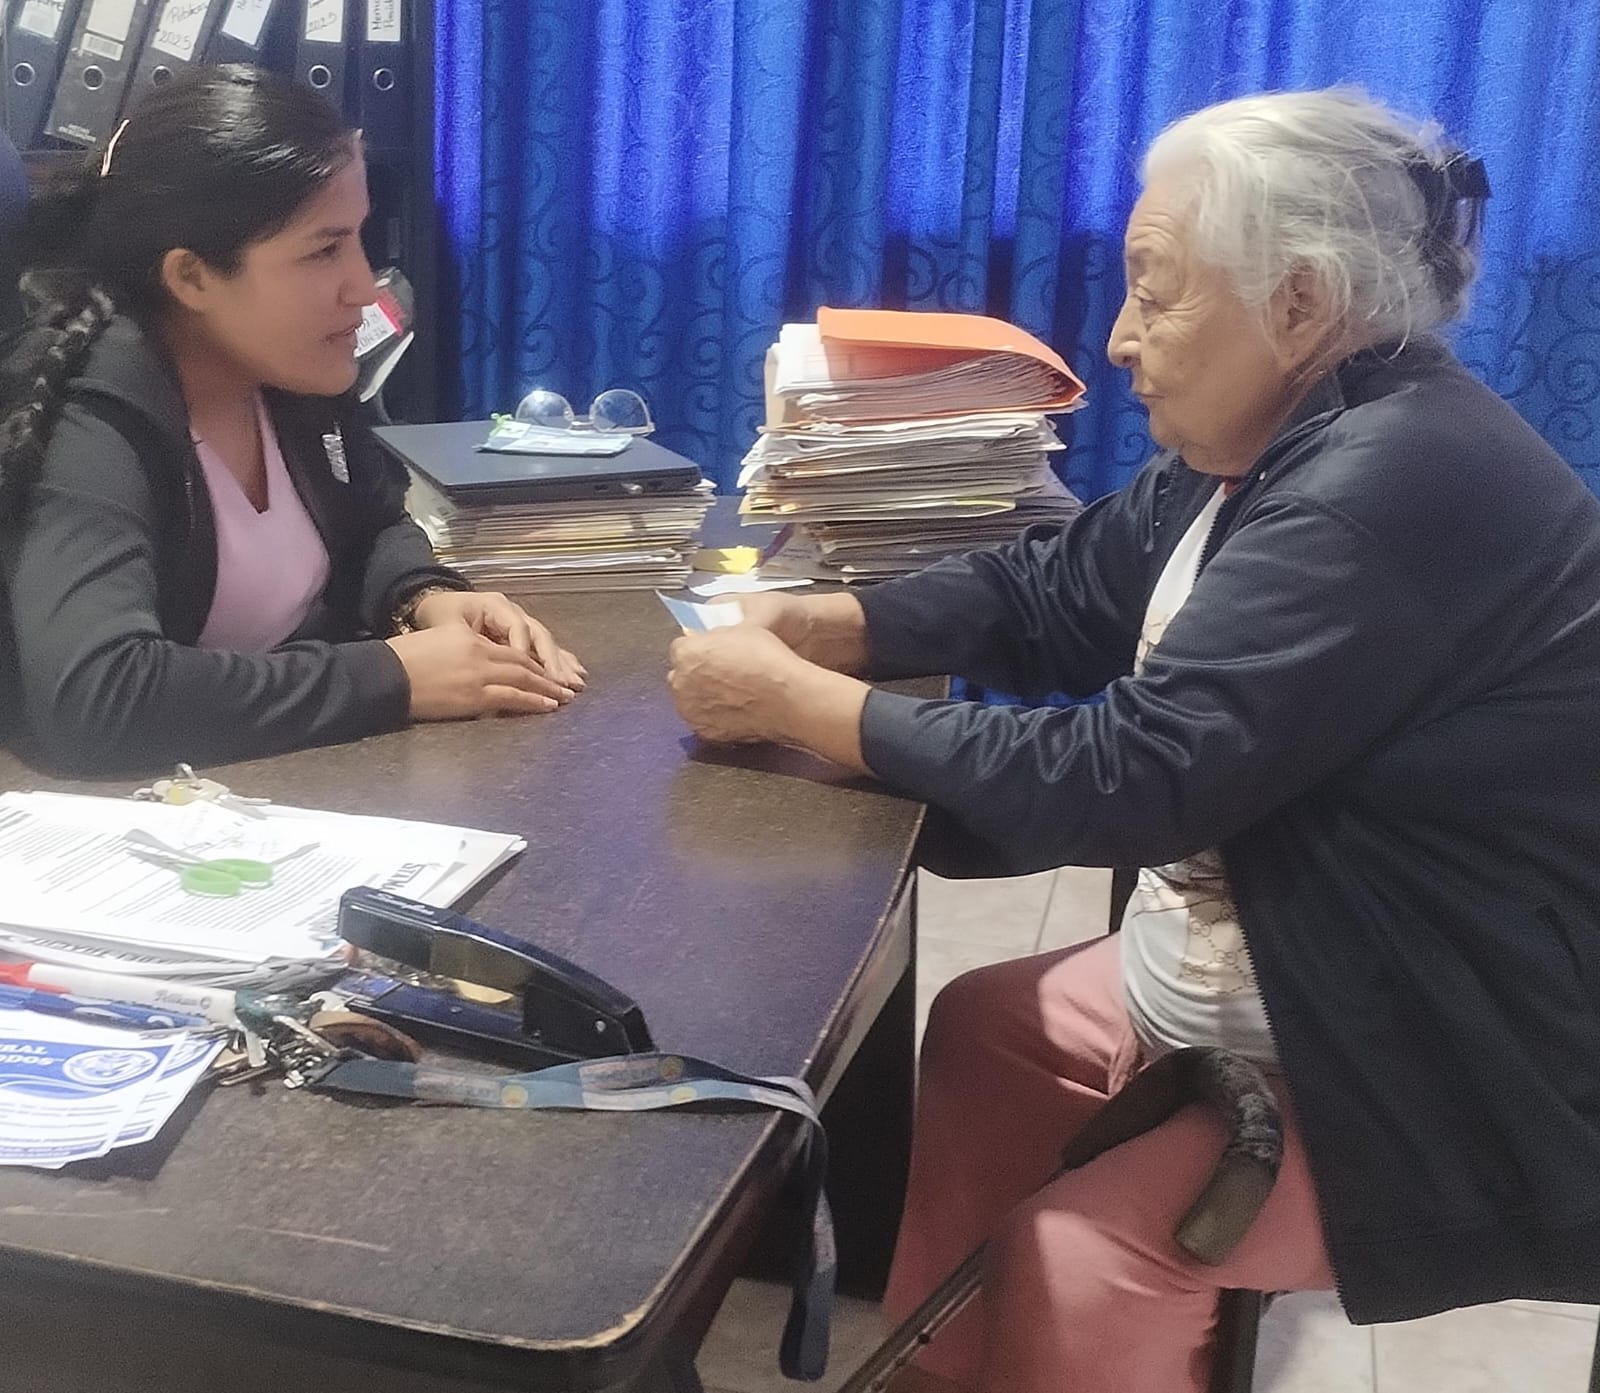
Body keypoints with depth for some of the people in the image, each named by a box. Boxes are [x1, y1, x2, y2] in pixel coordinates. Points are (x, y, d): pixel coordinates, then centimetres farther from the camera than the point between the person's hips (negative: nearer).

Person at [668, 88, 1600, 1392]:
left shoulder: (1400, 487, -28)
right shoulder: (1262, 449, 2)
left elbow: (1127, 777, -29)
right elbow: (1044, 595, 7)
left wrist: (795, 701, -23)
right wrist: (810, 626, -9)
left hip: (1445, 1076, -10)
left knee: (1077, 1255, -18)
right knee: (985, 1028, 12)